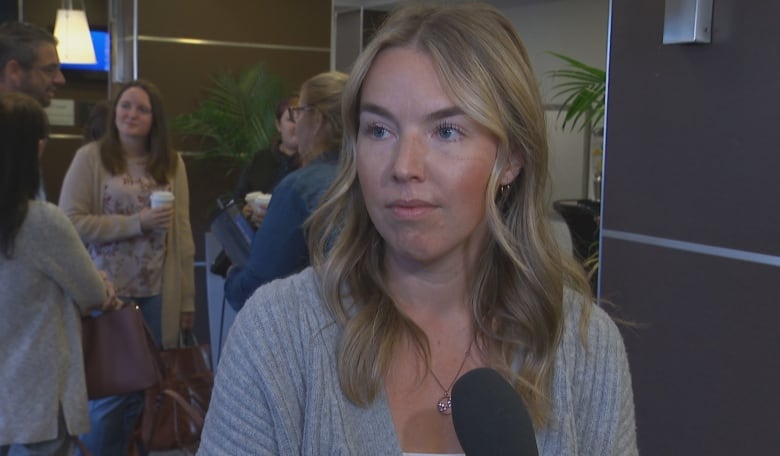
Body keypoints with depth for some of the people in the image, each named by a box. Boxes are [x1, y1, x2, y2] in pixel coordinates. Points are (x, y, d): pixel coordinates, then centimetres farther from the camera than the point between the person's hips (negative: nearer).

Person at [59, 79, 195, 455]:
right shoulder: (90, 157, -3)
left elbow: (181, 232, 6)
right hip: (108, 293, -3)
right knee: (107, 390, 3)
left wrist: (187, 298, 4)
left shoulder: (171, 163, 6)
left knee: (143, 390, 11)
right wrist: (137, 222, -16)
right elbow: (71, 223, -10)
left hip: (158, 296, 3)